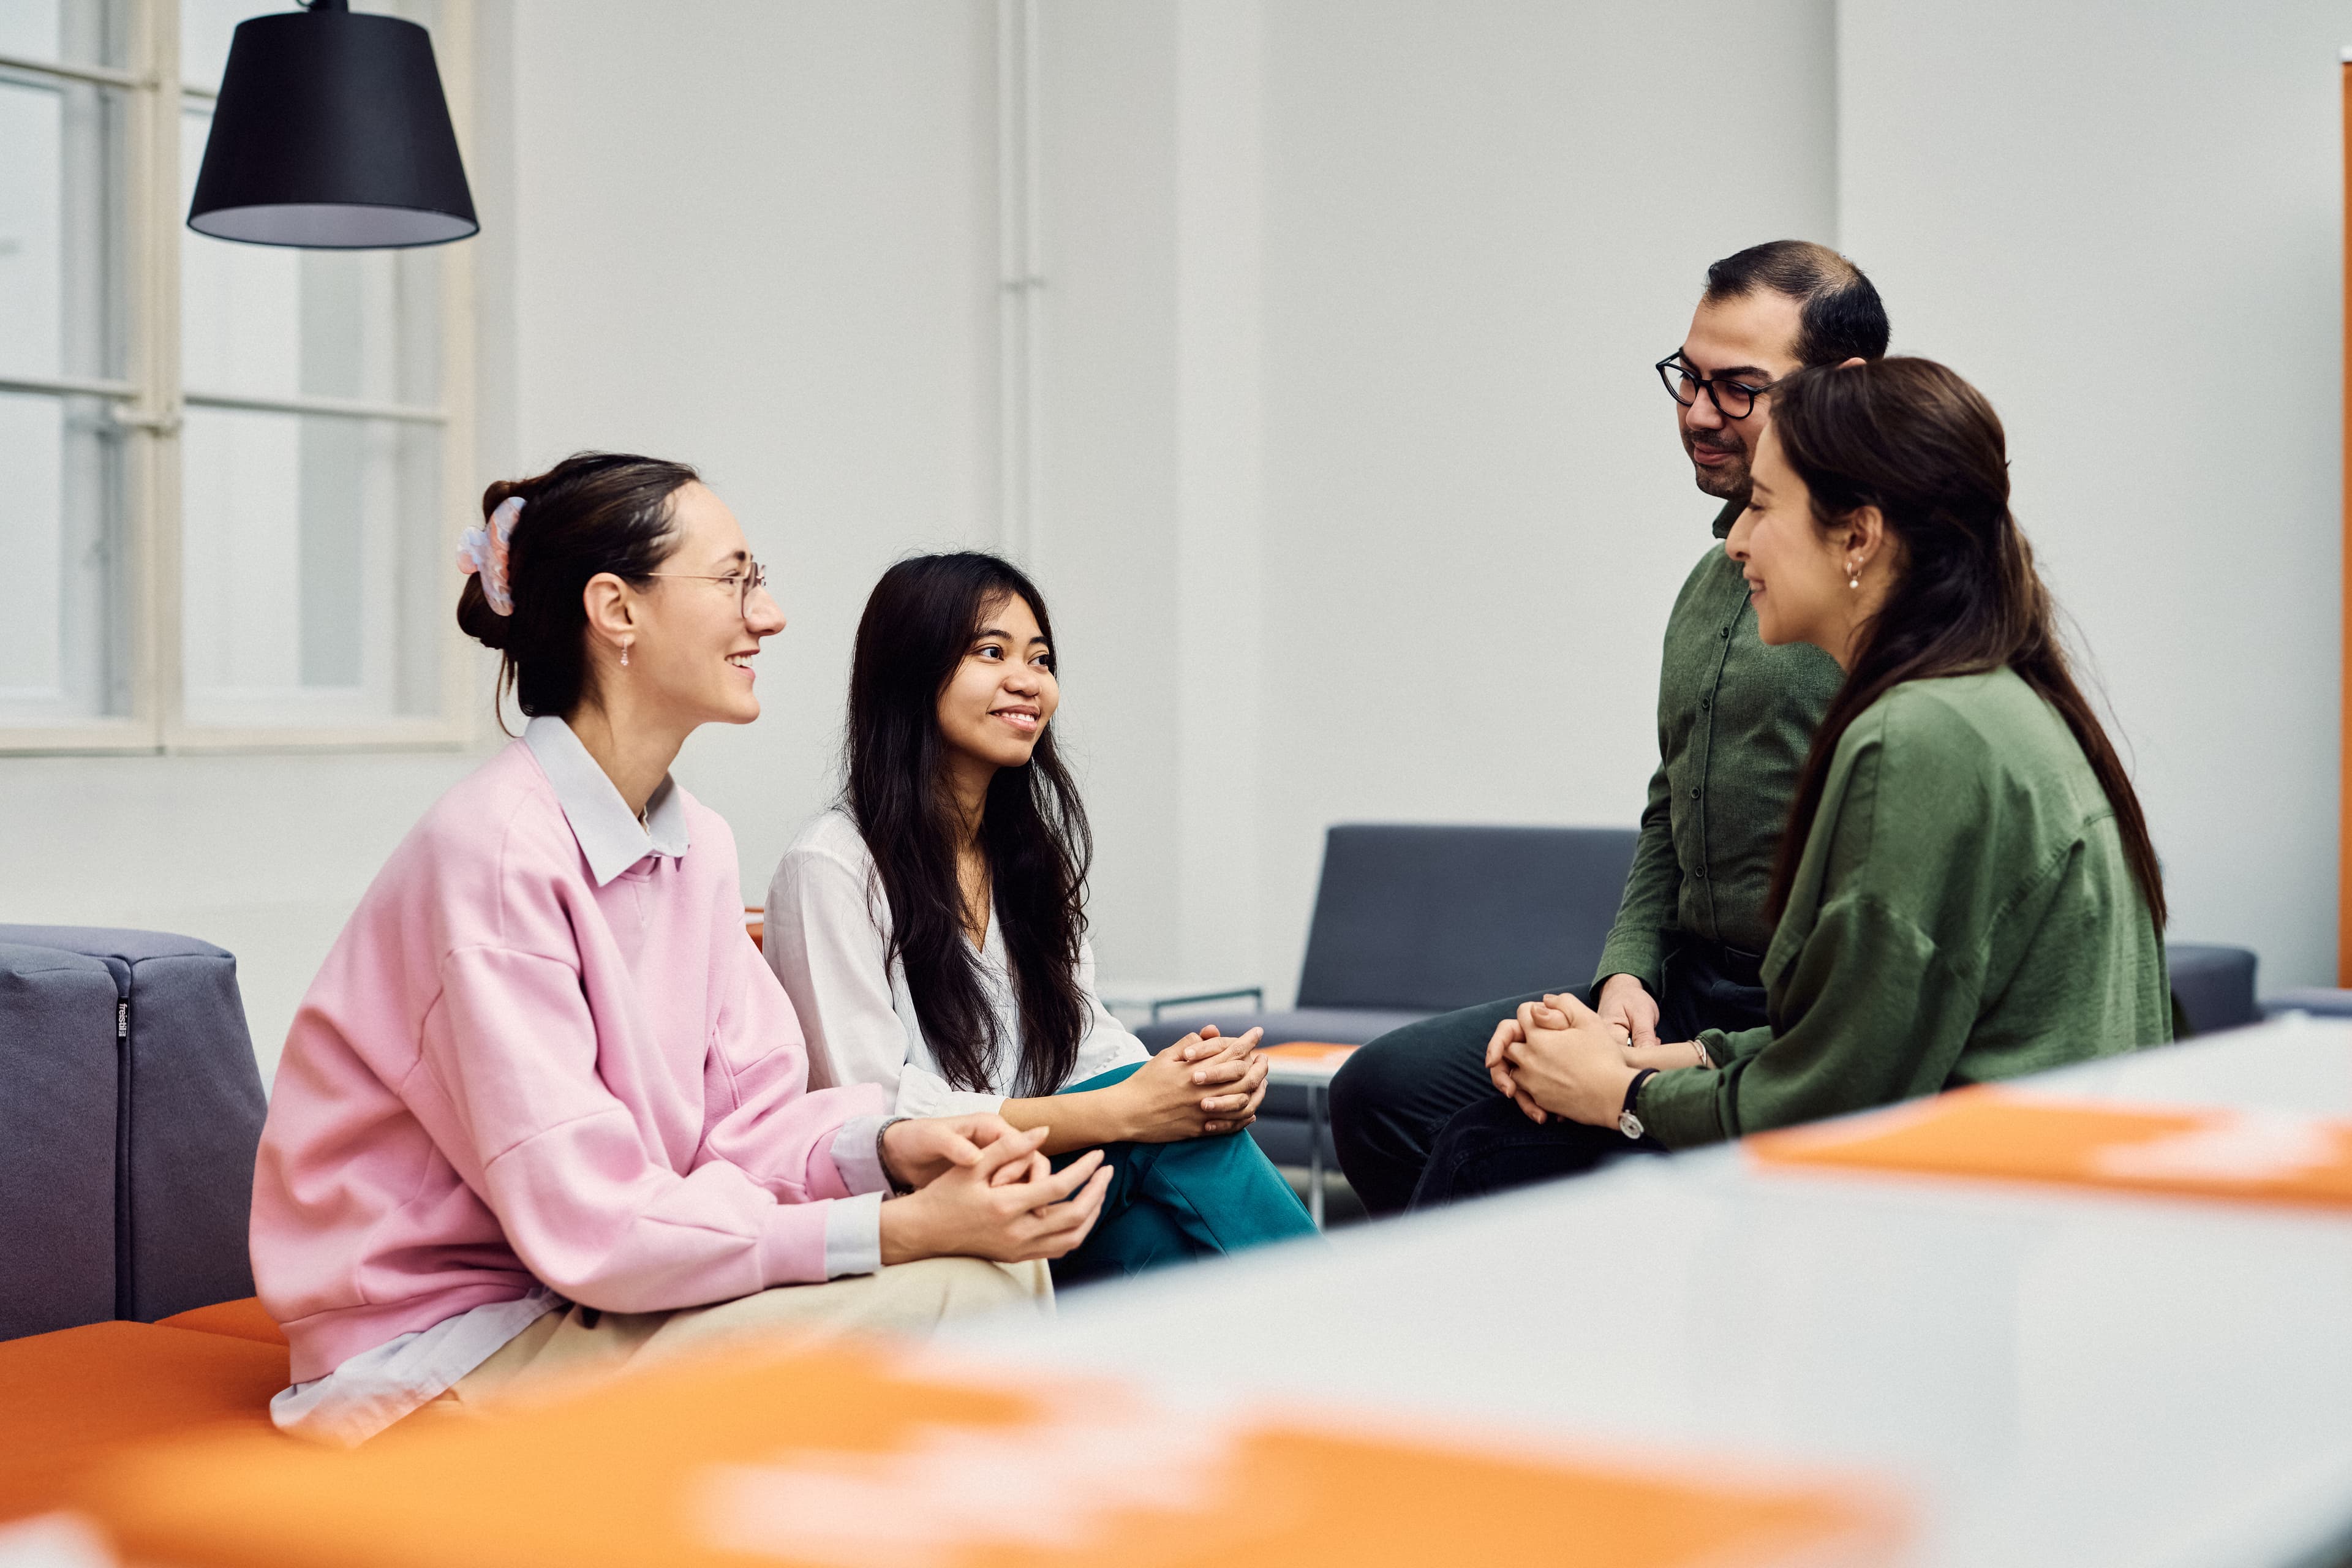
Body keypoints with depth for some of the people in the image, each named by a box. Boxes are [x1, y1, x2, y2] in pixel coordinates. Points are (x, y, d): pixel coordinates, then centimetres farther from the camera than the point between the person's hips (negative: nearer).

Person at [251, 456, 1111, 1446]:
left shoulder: (696, 844, 7)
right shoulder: (493, 852, -21)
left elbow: (749, 1120, 6)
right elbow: (588, 1224, -24)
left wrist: (883, 1149, -16)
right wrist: (901, 1232, -25)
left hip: (595, 1289, 8)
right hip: (444, 1341, -8)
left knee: (1002, 1258, -11)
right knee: (956, 1299, -22)